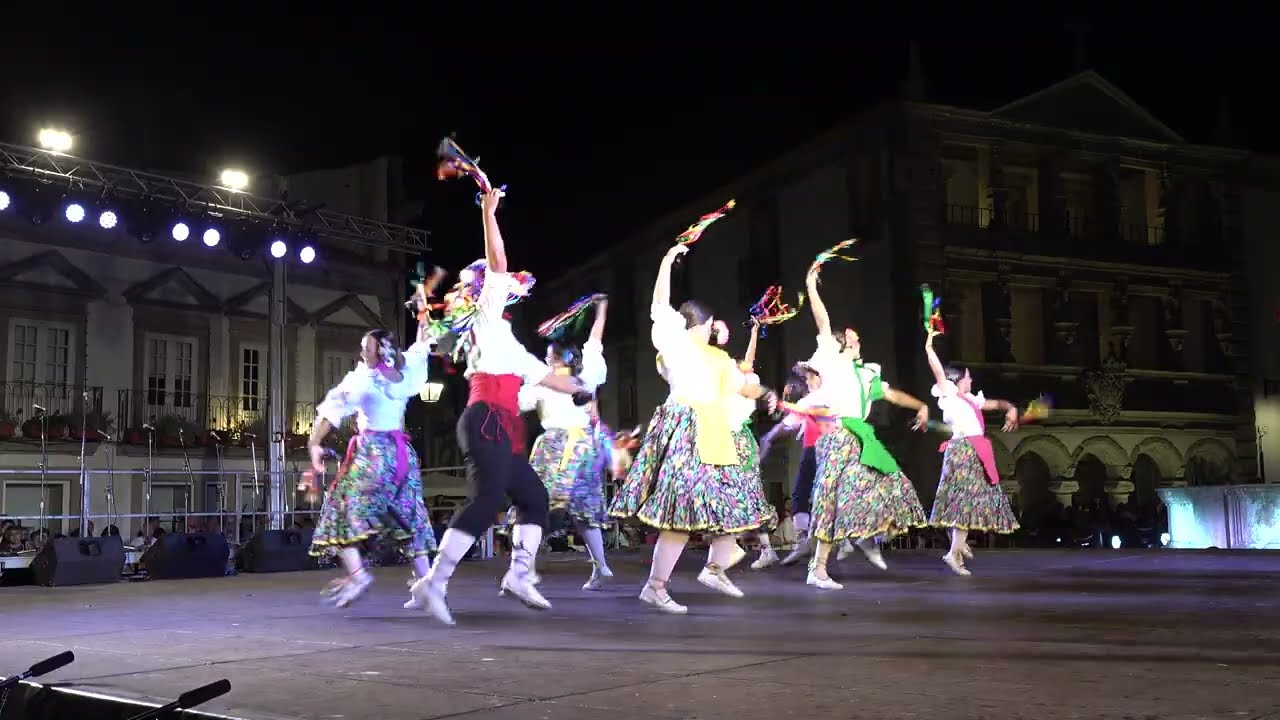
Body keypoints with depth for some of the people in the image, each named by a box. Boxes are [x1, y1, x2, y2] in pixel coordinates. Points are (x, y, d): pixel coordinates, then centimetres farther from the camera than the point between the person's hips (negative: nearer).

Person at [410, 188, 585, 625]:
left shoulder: (504, 340, 27)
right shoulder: (486, 316, 5)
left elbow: (541, 374, 36)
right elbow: (497, 265, -8)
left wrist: (579, 389, 46)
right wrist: (489, 212, -10)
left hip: (500, 429, 10)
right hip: (487, 422, -10)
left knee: (534, 498, 12)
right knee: (485, 502, -18)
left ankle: (519, 575, 14)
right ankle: (434, 584, -19)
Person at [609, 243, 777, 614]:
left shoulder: (719, 358, 25)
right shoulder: (675, 342, 2)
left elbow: (741, 384, 35)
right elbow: (660, 305, -4)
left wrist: (765, 393, 23)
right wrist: (667, 261, 2)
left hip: (715, 437, 9)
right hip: (684, 433, -9)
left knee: (734, 503, 12)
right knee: (684, 509, -16)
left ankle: (715, 569, 32)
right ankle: (655, 586, -12)